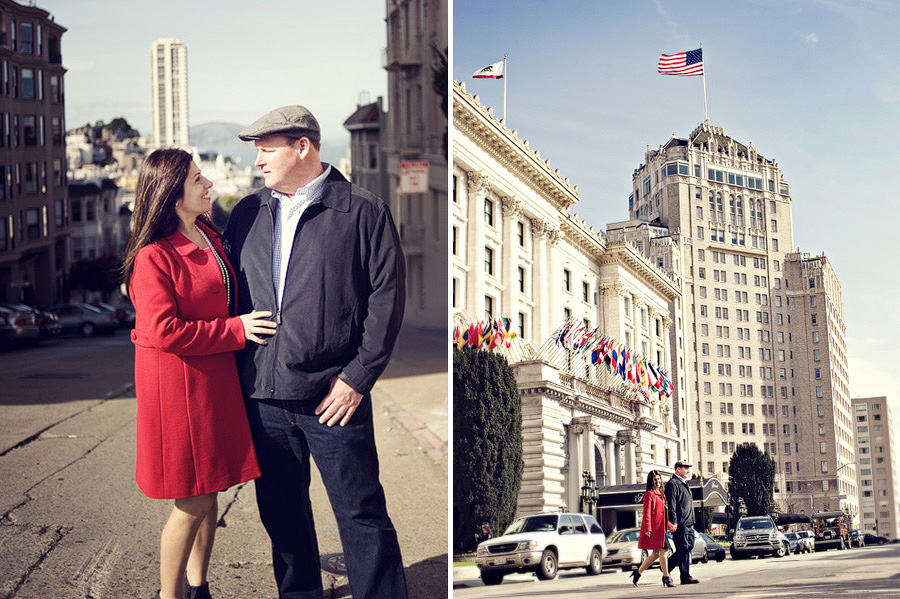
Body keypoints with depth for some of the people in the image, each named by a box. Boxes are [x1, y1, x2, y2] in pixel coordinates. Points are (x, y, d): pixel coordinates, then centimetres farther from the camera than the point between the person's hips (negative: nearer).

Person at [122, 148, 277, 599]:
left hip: (214, 378, 8)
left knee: (210, 489, 15)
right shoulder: (153, 257, -17)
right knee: (194, 501, -3)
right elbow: (163, 331, -23)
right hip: (176, 383, -8)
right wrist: (236, 330, -18)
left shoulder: (208, 238, 11)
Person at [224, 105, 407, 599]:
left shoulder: (363, 212, -3)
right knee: (281, 512, 15)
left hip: (333, 395, -5)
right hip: (262, 395, 5)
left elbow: (387, 298, -6)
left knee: (361, 514, 0)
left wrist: (357, 377, -11)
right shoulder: (247, 214, 11)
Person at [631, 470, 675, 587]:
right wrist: (647, 529, -18)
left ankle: (638, 572, 20)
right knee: (662, 551, -9)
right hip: (654, 527, -9)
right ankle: (666, 577, -3)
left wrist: (669, 525, 21)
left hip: (661, 527, 9)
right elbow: (647, 513, -12)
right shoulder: (649, 494, -7)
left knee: (656, 554, 10)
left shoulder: (661, 494, 19)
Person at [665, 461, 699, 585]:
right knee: (683, 549, -8)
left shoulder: (684, 484, 23)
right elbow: (671, 505, -15)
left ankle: (666, 567, 21)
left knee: (688, 547, 10)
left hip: (688, 524, 10)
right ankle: (685, 577, -5)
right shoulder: (672, 484, -8)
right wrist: (674, 522, -21)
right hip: (680, 524, -10)